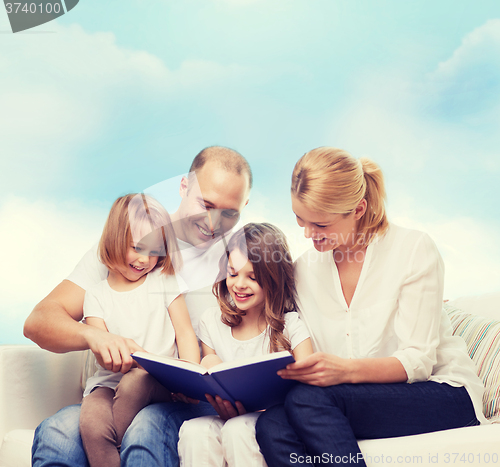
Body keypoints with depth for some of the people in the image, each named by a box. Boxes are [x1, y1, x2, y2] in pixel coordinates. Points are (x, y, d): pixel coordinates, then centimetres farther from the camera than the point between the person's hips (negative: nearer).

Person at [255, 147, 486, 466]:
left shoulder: (414, 249, -8)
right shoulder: (306, 269, 7)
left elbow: (418, 361, -12)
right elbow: (318, 368, 4)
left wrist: (346, 370, -31)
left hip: (440, 395, -4)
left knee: (308, 399, -31)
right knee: (272, 425, -28)